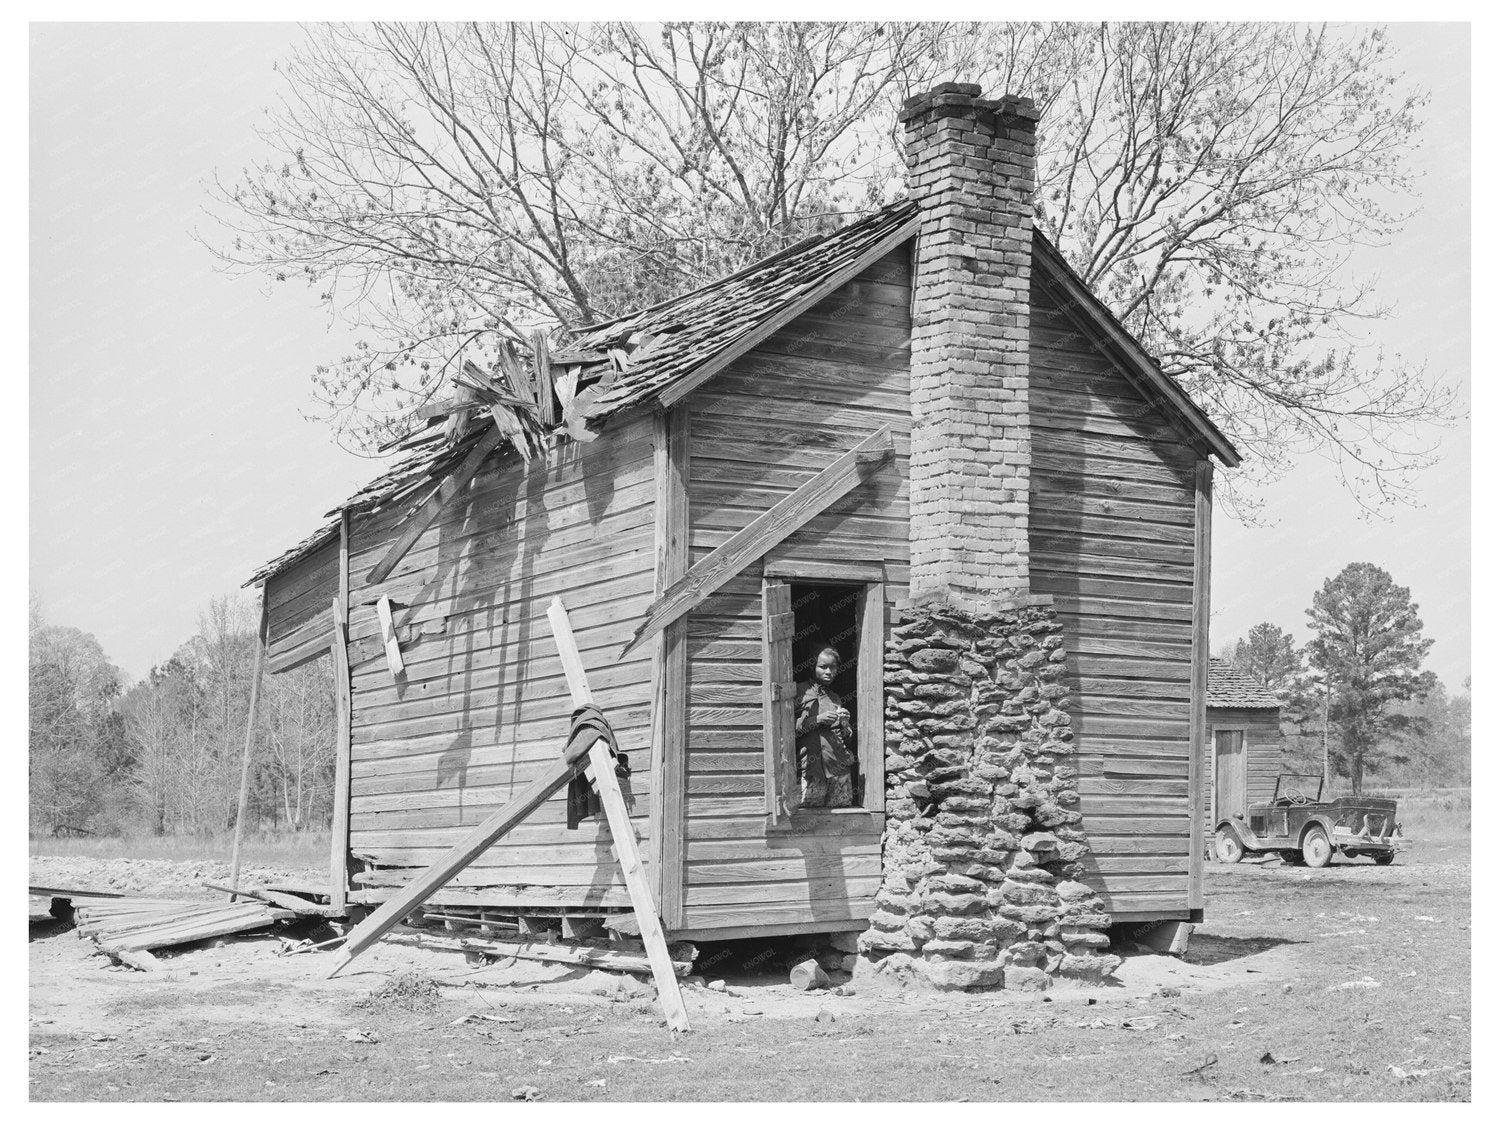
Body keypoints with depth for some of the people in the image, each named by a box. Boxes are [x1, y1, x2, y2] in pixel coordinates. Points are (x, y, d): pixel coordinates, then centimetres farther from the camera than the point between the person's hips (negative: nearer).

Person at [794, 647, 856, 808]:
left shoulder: (835, 699, 20)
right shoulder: (800, 692, 5)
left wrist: (845, 726, 3)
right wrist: (817, 720, -11)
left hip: (840, 767, 4)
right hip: (812, 768, -4)